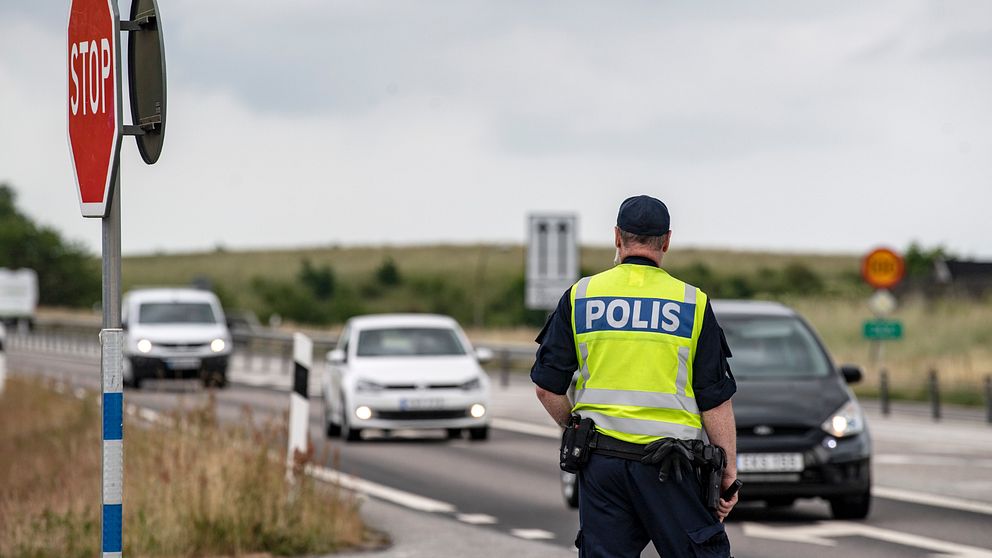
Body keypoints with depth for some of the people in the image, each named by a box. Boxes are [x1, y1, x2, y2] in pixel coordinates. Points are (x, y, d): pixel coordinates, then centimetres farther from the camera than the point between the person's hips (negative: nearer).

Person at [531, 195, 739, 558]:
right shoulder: (693, 303, -1)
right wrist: (729, 470, 4)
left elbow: (547, 388, 4)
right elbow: (715, 400, -2)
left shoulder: (579, 297, 4)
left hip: (600, 459, 2)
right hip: (669, 465, -2)